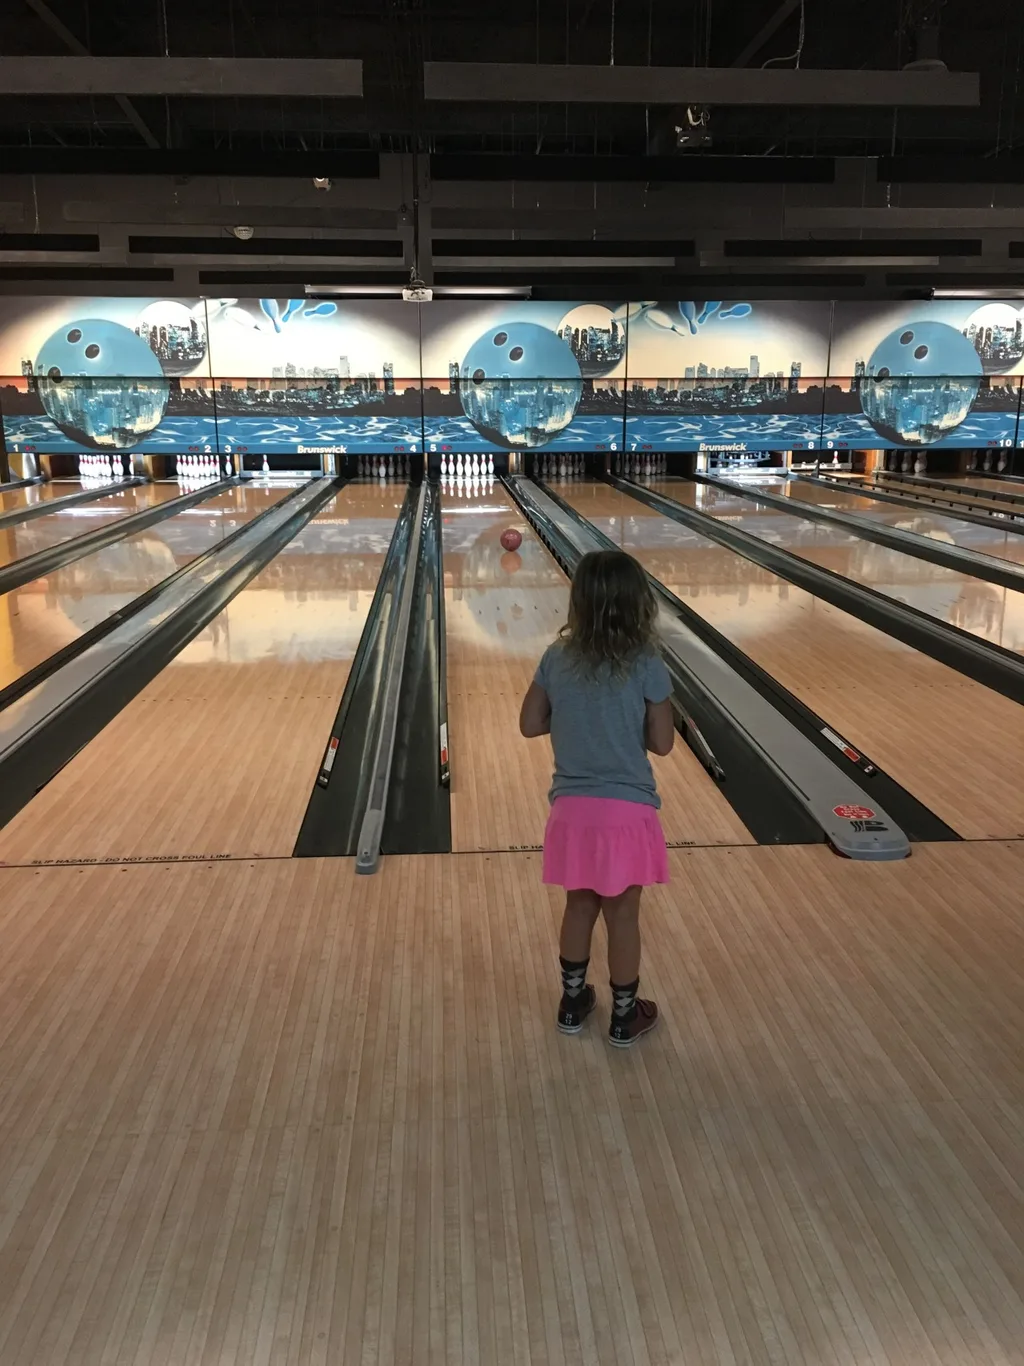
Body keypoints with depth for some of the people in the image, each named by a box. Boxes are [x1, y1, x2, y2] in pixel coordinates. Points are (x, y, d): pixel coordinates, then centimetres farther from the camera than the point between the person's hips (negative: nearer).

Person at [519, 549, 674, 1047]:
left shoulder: (557, 659, -5)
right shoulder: (646, 665, -13)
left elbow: (530, 725, 2)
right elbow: (662, 743, -7)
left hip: (572, 808, 3)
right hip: (627, 811, -3)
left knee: (579, 906, 21)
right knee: (622, 916, 13)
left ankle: (572, 1002, 37)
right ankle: (625, 1016, 30)